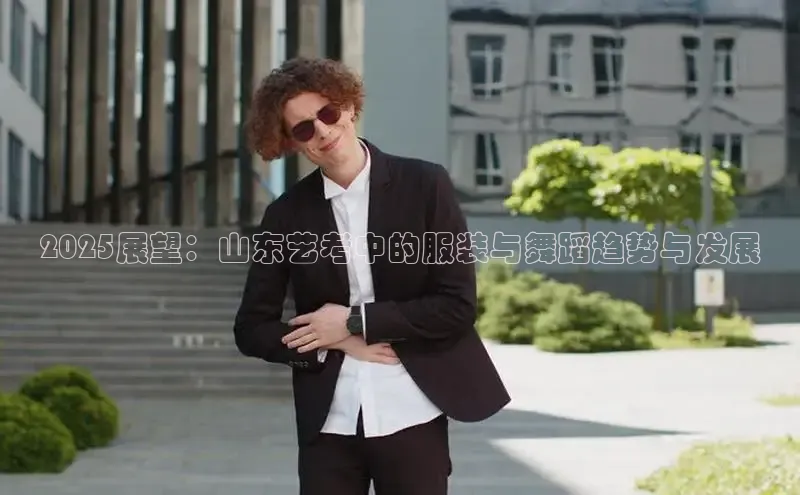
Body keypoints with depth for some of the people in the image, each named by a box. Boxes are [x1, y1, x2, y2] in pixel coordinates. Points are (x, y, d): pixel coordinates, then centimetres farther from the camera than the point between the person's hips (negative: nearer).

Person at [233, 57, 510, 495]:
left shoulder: (424, 185, -3)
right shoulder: (286, 215, 3)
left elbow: (458, 306, -6)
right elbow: (252, 329, 5)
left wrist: (355, 322, -11)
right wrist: (338, 344, -9)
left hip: (412, 415, -1)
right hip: (328, 422, 2)